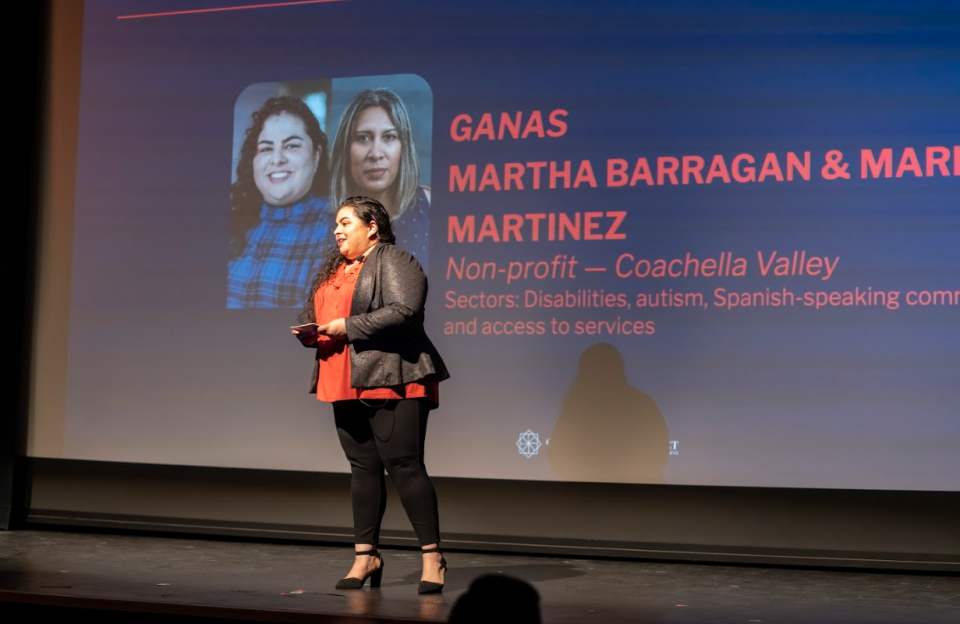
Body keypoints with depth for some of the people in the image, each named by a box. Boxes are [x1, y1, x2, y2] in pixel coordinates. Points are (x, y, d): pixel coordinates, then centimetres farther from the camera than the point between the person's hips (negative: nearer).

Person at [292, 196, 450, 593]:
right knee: (363, 468, 9)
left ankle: (432, 555, -2)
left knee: (403, 466, -8)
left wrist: (347, 327, -18)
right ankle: (366, 555, 15)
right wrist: (309, 331, 1)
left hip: (391, 381, -8)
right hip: (347, 384, 8)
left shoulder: (394, 262, -7)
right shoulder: (333, 269, 21)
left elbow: (403, 311, -20)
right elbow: (312, 313, 25)